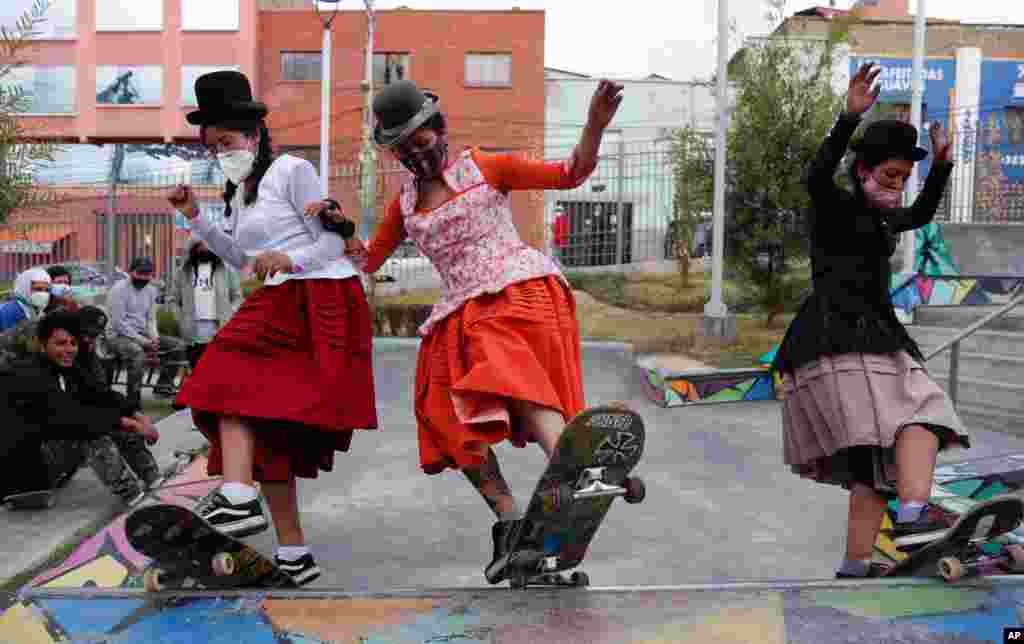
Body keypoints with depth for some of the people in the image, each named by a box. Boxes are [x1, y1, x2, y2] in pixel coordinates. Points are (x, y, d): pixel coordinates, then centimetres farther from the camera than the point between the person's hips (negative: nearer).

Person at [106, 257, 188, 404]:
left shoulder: (151, 290, 11)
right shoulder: (119, 289, -10)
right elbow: (119, 323, -16)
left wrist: (154, 338, -7)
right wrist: (143, 341, -20)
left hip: (143, 335, 8)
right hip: (120, 336, -8)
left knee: (178, 345, -3)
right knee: (137, 353, -40)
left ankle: (163, 386, 2)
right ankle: (133, 402, -34)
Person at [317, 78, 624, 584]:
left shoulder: (483, 167, 8)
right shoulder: (405, 200, 22)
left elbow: (570, 174, 5)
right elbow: (368, 260, 26)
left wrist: (594, 125, -12)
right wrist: (338, 227, 8)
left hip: (519, 287, -6)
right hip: (464, 311, 6)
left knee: (515, 377, -32)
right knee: (451, 417, -7)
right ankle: (508, 520, -6)